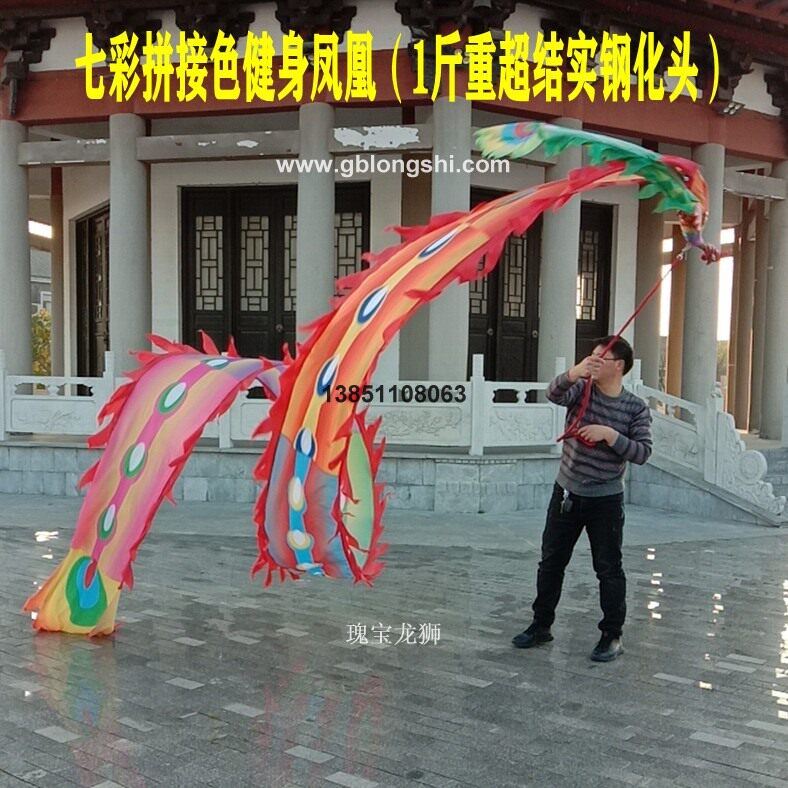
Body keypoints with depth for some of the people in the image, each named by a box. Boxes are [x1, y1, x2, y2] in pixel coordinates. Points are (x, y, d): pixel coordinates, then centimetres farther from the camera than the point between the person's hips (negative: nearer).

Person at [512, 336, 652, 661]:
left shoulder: (636, 408, -6)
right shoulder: (581, 389, -2)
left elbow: (642, 452, -12)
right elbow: (554, 394, -24)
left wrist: (610, 435, -24)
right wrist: (574, 373, -43)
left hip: (605, 500, -3)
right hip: (566, 492, 3)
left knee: (609, 569, 3)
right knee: (551, 561, 12)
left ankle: (612, 637, 18)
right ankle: (541, 625, 27)